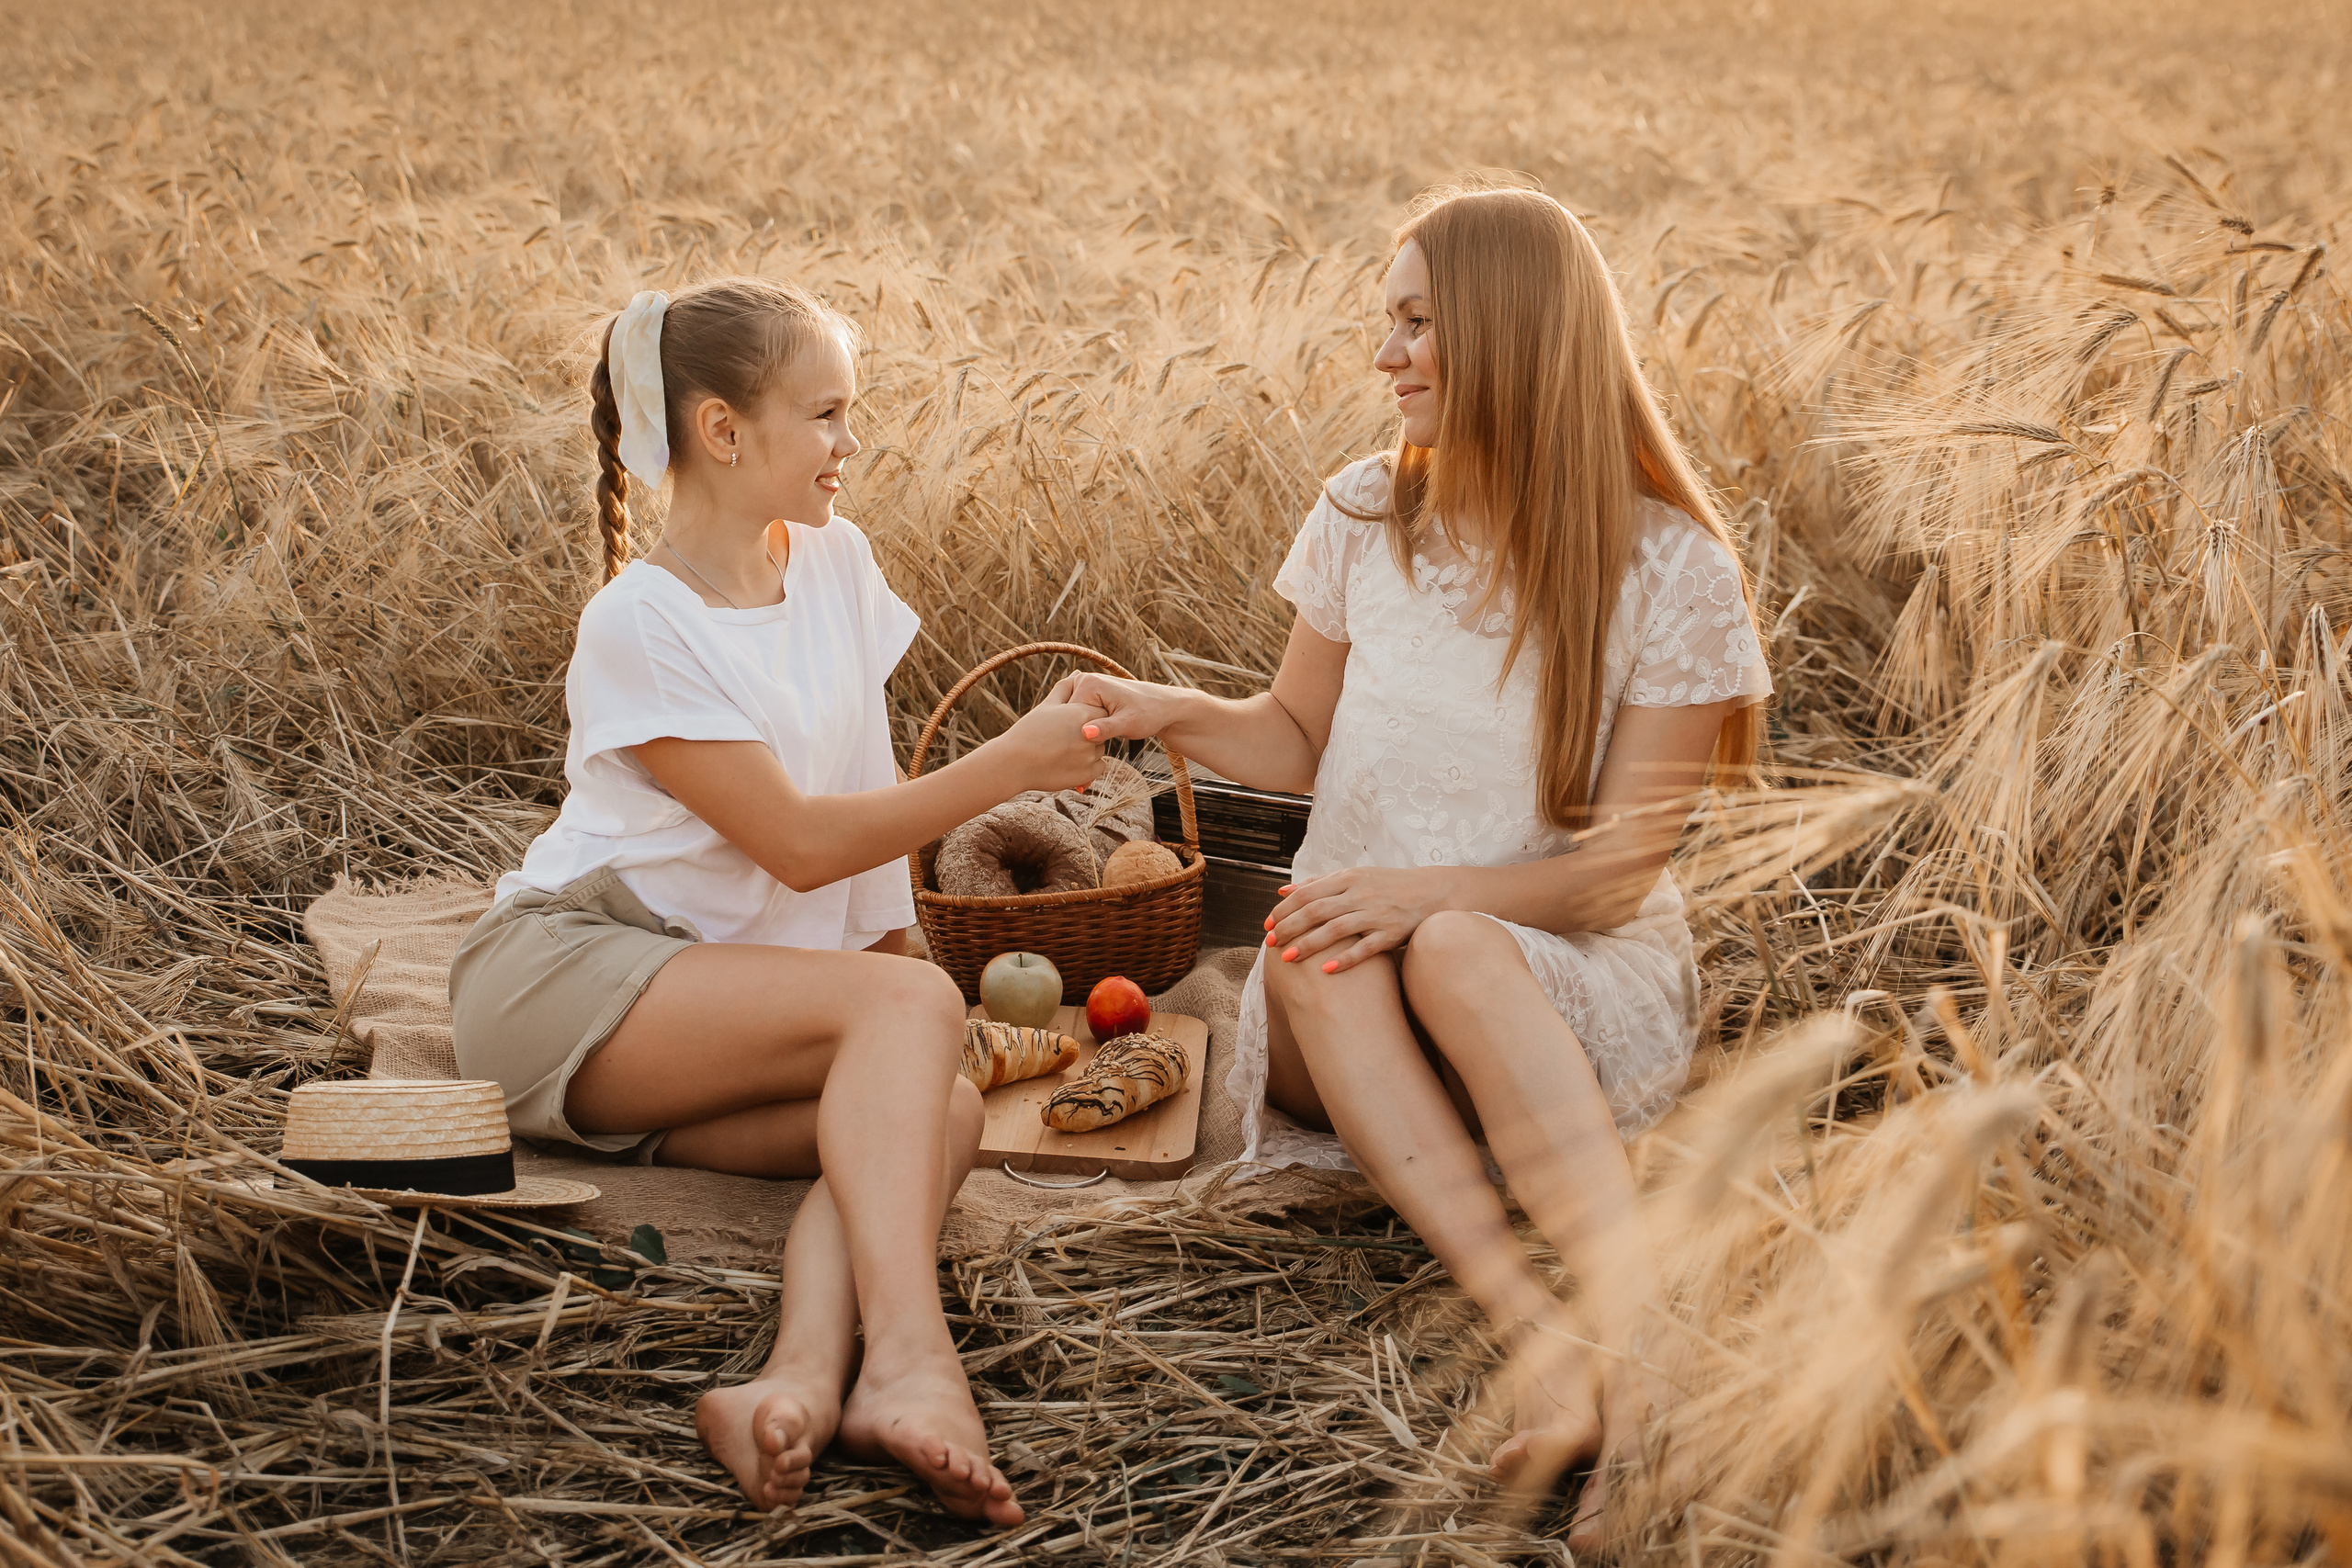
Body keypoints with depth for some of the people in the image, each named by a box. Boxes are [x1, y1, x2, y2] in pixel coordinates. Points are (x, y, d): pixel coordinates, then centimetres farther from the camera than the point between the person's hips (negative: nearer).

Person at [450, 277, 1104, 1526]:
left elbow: (865, 791, 14)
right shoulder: (640, 625, -12)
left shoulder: (835, 561, 9)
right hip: (561, 970, -6)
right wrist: (1007, 767, -14)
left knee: (939, 1107, -26)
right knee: (914, 1010, -30)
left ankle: (803, 1382, -46)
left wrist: (891, 949, 3)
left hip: (707, 1018, 6)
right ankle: (908, 1362, -44)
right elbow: (798, 844, -15)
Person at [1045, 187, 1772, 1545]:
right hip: (1350, 1008, 3)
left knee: (1451, 952, -37)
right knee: (1314, 943, -33)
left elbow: (1616, 866, -9)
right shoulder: (1366, 518, 5)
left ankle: (1637, 1333, -50)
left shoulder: (1668, 566, -7)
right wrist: (1174, 711, -2)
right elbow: (1303, 742, 18)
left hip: (1580, 988, -3)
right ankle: (1536, 1333, -48)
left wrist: (1431, 891, -25)